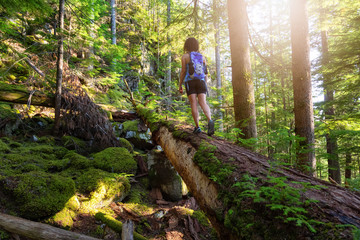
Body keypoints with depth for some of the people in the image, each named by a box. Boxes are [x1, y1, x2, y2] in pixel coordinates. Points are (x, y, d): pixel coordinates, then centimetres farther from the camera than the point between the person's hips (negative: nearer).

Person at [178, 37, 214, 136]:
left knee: (194, 104, -1)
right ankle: (210, 121, -35)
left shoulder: (185, 56, 3)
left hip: (190, 82, -2)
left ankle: (197, 127, -6)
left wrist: (180, 85, 5)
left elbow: (183, 72, -2)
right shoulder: (202, 57, 14)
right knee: (203, 103, -11)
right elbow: (205, 73, 12)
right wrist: (205, 86, 18)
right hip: (201, 82, 2)